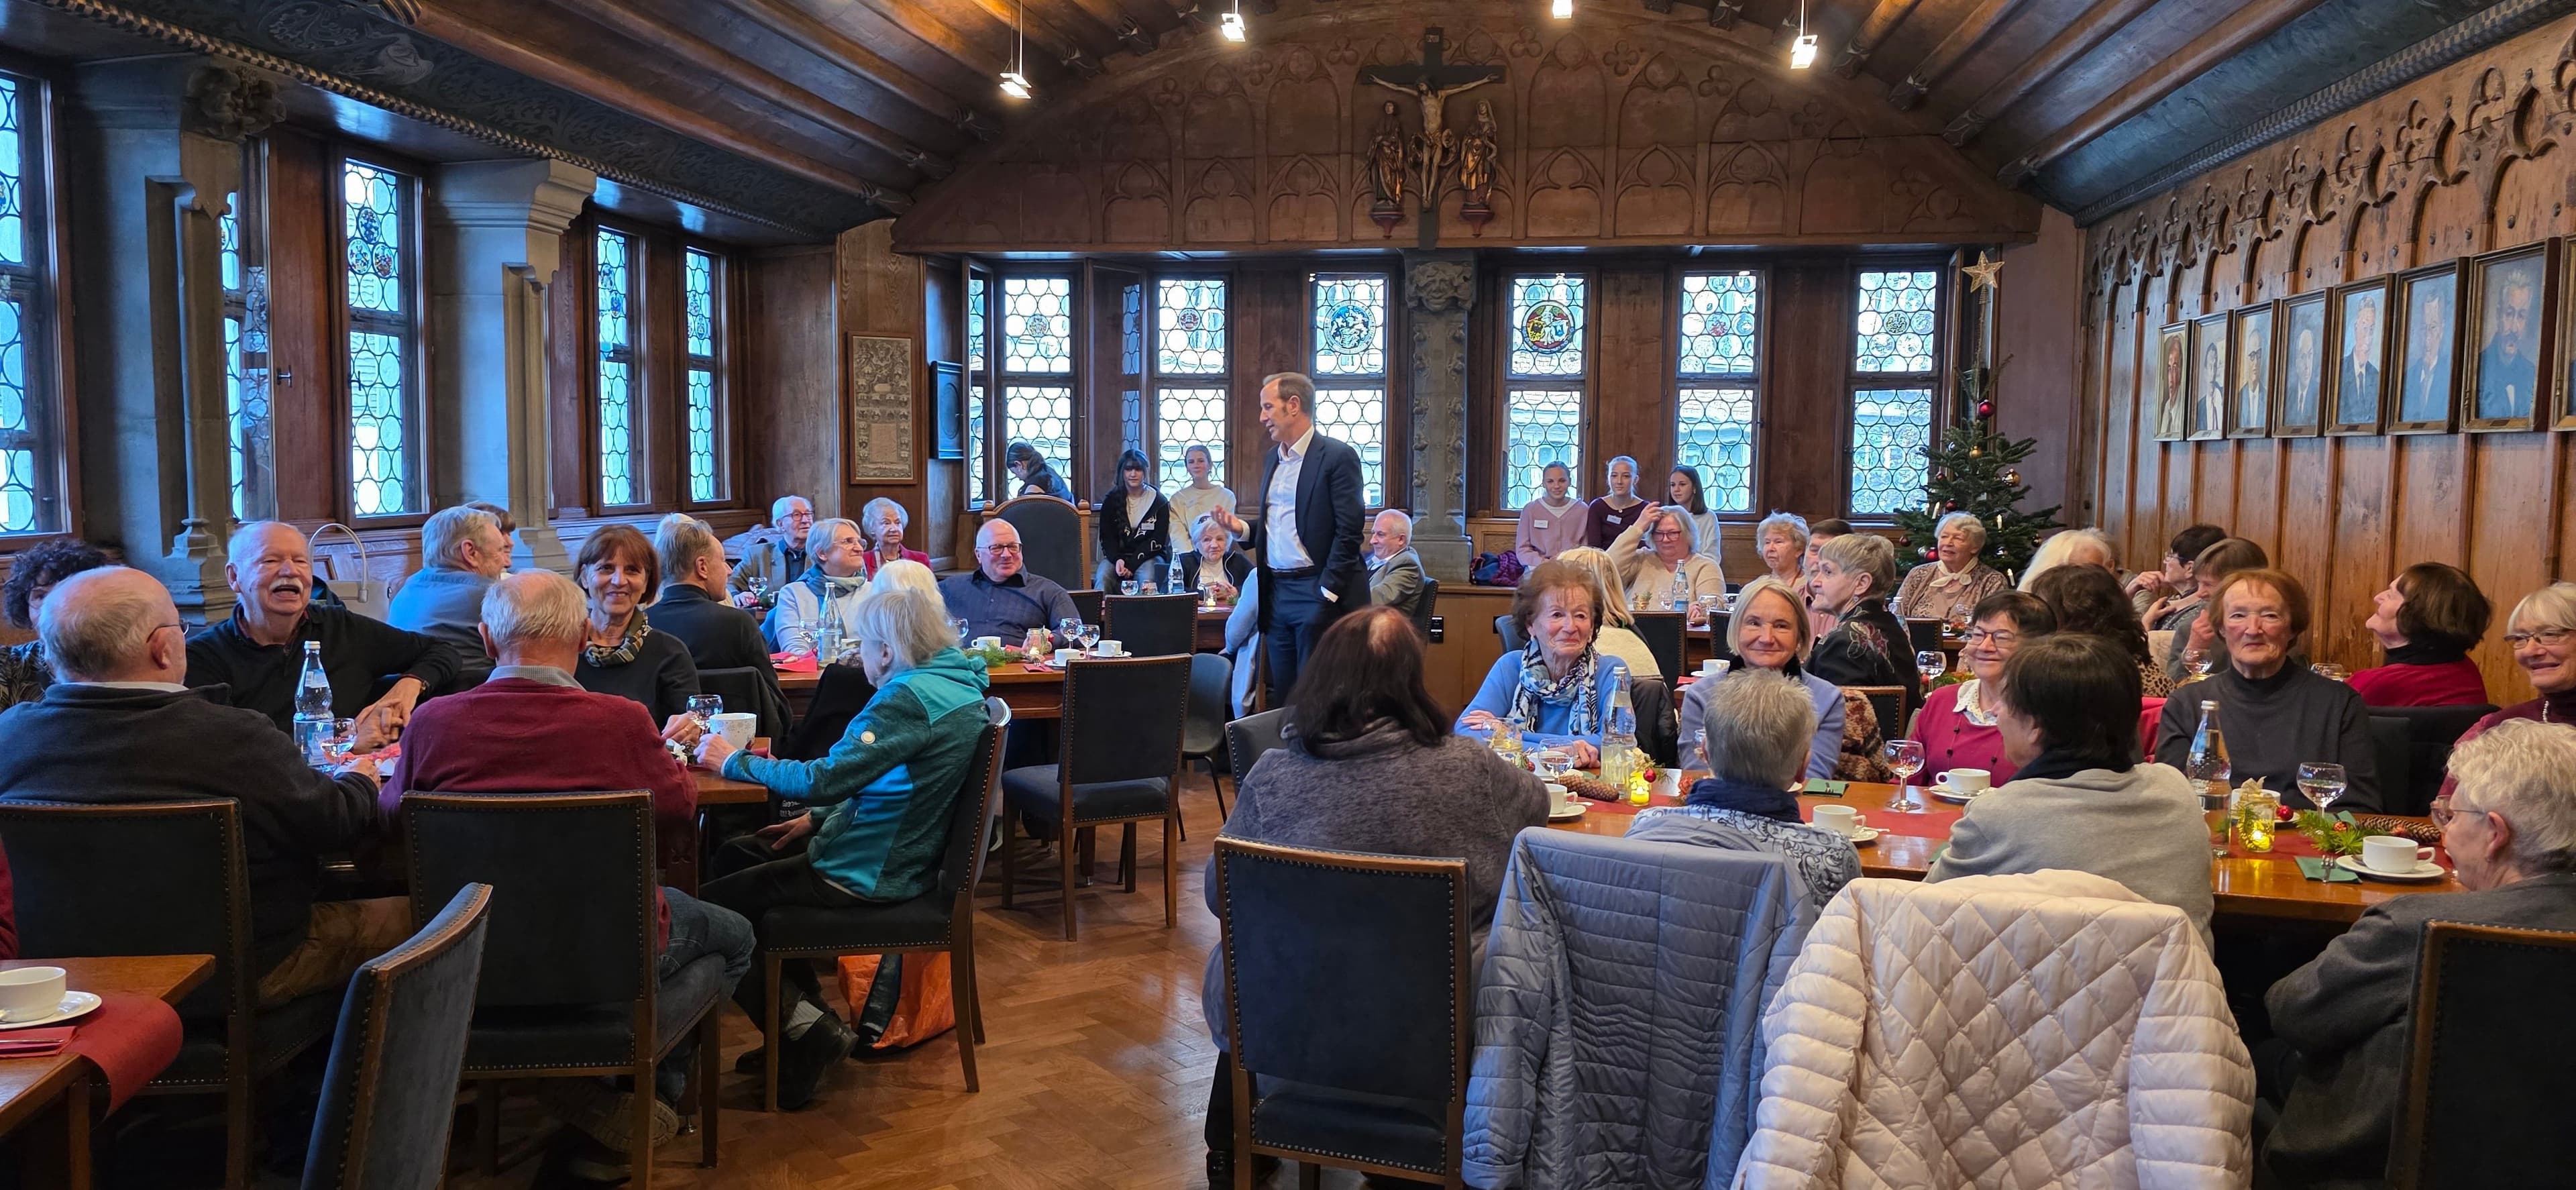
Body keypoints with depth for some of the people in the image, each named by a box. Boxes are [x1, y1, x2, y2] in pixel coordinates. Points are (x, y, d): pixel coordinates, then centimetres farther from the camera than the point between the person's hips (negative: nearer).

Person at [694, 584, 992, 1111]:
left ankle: (808, 1029, 2)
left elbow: (824, 779, -26)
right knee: (734, 857, 23)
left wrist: (734, 762, -12)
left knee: (711, 909, 0)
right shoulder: (954, 683, 6)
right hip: (894, 846, 10)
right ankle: (808, 1010, 23)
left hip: (870, 872, -10)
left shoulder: (910, 699, -24)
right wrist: (818, 819, 10)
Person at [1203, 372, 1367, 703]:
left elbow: (1348, 532, -12)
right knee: (1282, 696, 10)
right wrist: (1242, 528, 1)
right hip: (1276, 592, 7)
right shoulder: (1272, 460, 16)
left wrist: (1327, 594, -17)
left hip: (1317, 592, -7)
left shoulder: (1338, 456, -7)